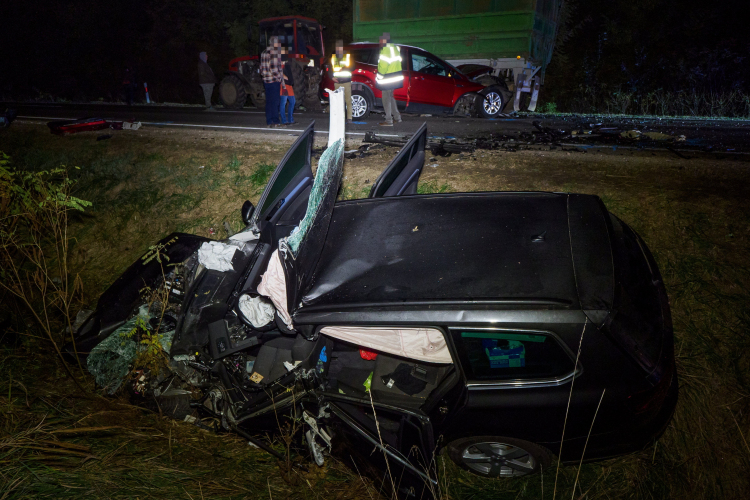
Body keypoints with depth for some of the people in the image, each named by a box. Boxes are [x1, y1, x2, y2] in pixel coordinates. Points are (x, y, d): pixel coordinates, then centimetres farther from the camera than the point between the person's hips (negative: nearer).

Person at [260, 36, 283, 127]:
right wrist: (281, 76, -9)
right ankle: (274, 121, -3)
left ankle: (269, 121, 15)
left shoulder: (264, 52, 15)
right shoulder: (274, 52, -12)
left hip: (266, 80, 9)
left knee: (269, 101, 12)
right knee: (275, 101, -4)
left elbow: (262, 68, 18)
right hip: (274, 80, -8)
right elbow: (274, 68, -20)